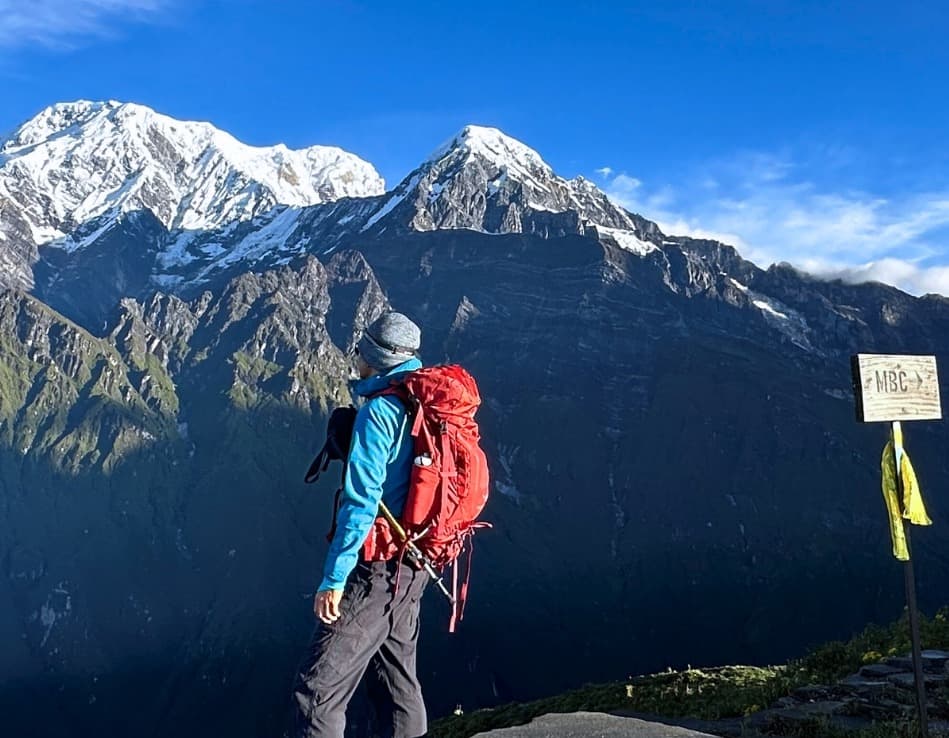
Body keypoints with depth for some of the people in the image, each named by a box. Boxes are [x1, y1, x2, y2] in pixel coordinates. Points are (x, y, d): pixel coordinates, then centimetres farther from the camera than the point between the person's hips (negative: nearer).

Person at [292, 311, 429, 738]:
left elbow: (362, 500, -22)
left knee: (316, 688, -4)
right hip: (414, 567, 9)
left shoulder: (379, 410, -17)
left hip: (377, 569, -9)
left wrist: (333, 579, -18)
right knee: (397, 679, 20)